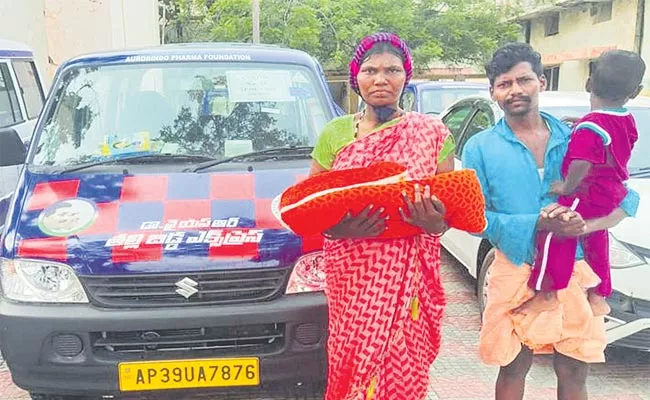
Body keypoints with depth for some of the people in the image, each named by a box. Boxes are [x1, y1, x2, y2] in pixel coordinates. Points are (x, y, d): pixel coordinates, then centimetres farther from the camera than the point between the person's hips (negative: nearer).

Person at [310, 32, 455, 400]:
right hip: (351, 275, 1)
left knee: (403, 368, 1)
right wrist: (339, 227, -14)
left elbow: (451, 208, 6)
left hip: (407, 276, -1)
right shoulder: (336, 133, 6)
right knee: (352, 363, 5)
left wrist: (436, 222, -17)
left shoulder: (432, 133, 3)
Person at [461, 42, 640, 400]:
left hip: (576, 270, 2)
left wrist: (588, 224, -17)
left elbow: (626, 198, 3)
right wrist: (535, 225, -20)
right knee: (514, 368, 11)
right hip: (516, 273, -1)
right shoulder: (480, 147, -1)